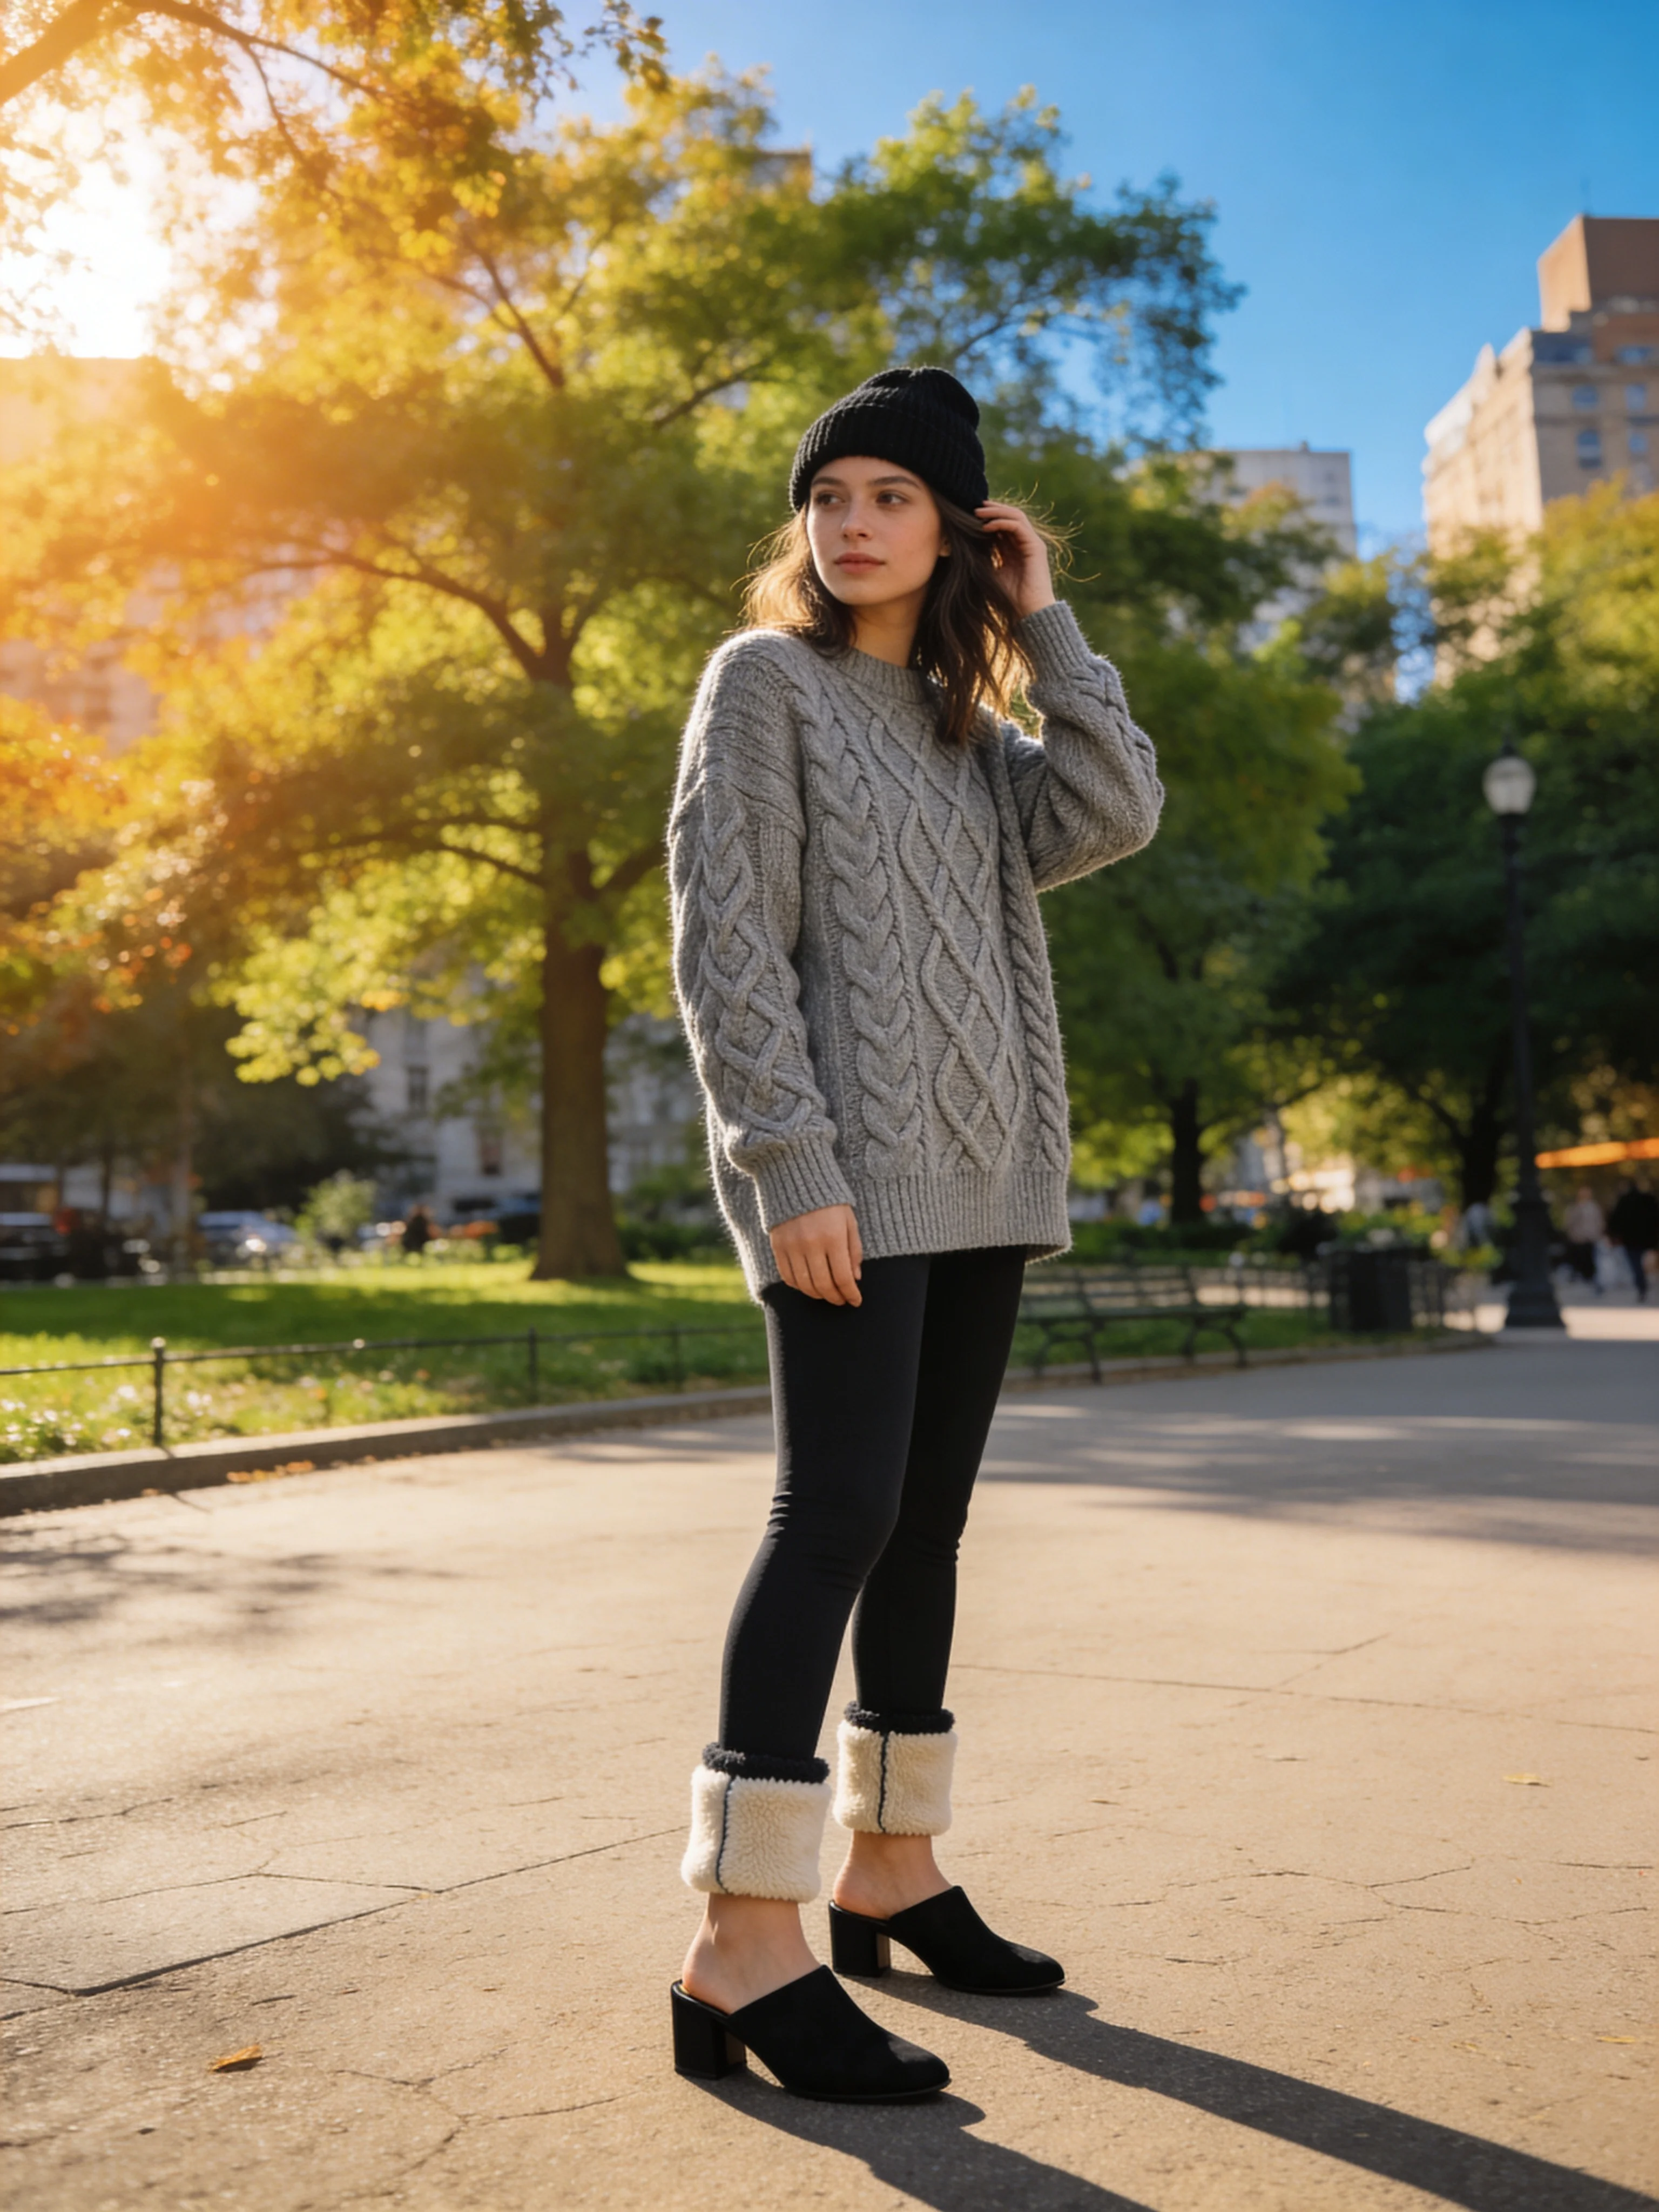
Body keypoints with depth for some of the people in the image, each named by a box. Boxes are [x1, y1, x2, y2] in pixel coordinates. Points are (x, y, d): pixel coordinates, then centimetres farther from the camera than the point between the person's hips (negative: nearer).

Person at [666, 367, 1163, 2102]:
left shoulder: (966, 723, 19)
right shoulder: (766, 678, 0)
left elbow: (1117, 812, 2)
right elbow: (724, 942, -10)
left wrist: (1039, 619, 5)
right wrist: (791, 1165, -18)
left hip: (978, 1176, 7)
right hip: (846, 1170, -7)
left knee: (924, 1521, 9)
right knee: (840, 1510, -15)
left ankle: (892, 1873, 20)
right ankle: (743, 1947, -12)